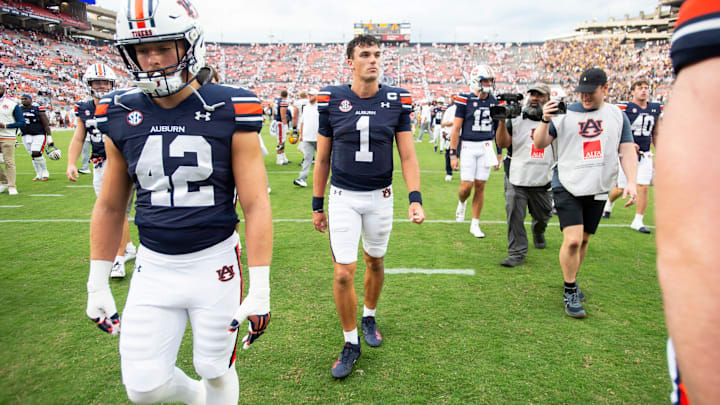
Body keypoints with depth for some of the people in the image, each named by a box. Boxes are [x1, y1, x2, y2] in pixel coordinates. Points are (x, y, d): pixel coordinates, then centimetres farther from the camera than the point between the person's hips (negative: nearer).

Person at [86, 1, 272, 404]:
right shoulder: (121, 117, 1)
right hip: (154, 267, 3)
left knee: (216, 370, 13)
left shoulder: (228, 112, -11)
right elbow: (110, 208, 10)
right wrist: (97, 285, 12)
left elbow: (256, 207, -11)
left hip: (215, 263, -3)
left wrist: (260, 291, -12)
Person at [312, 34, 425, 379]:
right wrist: (317, 205, 5)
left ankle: (369, 317, 44)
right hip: (342, 197, -1)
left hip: (380, 196, 2)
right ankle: (351, 343, 16)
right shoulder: (332, 100, -5)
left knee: (375, 262, 17)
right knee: (343, 274, -5)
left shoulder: (396, 101, -3)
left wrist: (415, 198, -14)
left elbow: (407, 156, -2)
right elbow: (323, 159, 3)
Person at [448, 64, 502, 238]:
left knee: (480, 186, 5)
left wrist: (499, 153, 15)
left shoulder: (495, 103, 7)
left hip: (486, 147, 3)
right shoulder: (465, 100, -6)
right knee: (467, 186, -6)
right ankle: (462, 203, 31)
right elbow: (456, 129, -6)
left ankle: (475, 225, 15)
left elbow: (498, 129, 15)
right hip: (468, 147, -3)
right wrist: (453, 154, -9)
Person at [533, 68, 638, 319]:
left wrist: (631, 182, -8)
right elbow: (540, 144, -1)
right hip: (567, 187, -3)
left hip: (598, 190, 3)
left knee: (584, 240, 12)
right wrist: (545, 121, -19)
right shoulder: (565, 114, 0)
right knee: (572, 240, -13)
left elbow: (627, 151, 5)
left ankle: (572, 282, 32)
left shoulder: (617, 116, 7)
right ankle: (570, 293, 3)